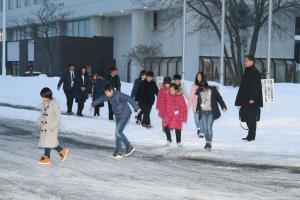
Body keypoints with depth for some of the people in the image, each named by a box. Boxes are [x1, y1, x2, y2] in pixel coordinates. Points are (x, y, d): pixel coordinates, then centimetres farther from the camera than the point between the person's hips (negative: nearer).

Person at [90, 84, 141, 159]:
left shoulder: (119, 95, -24)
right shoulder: (108, 96, 2)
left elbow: (130, 99, -30)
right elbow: (100, 99, 19)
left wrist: (136, 108, -38)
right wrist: (93, 104, 33)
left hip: (125, 115, -9)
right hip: (118, 116, 9)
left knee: (118, 132, -14)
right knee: (118, 133, 8)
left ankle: (129, 147, -3)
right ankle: (118, 152, 14)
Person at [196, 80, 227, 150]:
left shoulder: (213, 90, -8)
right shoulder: (199, 91, 2)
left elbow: (219, 98, -2)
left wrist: (223, 106, -5)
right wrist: (197, 109, 24)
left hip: (211, 112, -4)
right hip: (203, 112, 4)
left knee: (209, 128, -12)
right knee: (205, 128, 5)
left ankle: (209, 143, -5)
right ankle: (207, 142, 17)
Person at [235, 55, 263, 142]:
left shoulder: (255, 72, -12)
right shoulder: (247, 72, 17)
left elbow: (255, 86, -19)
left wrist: (252, 98, -23)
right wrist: (241, 99, 21)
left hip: (251, 100, -10)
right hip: (246, 100, 10)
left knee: (251, 117, -6)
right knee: (248, 118, 11)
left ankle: (251, 136, -2)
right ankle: (251, 135, 17)